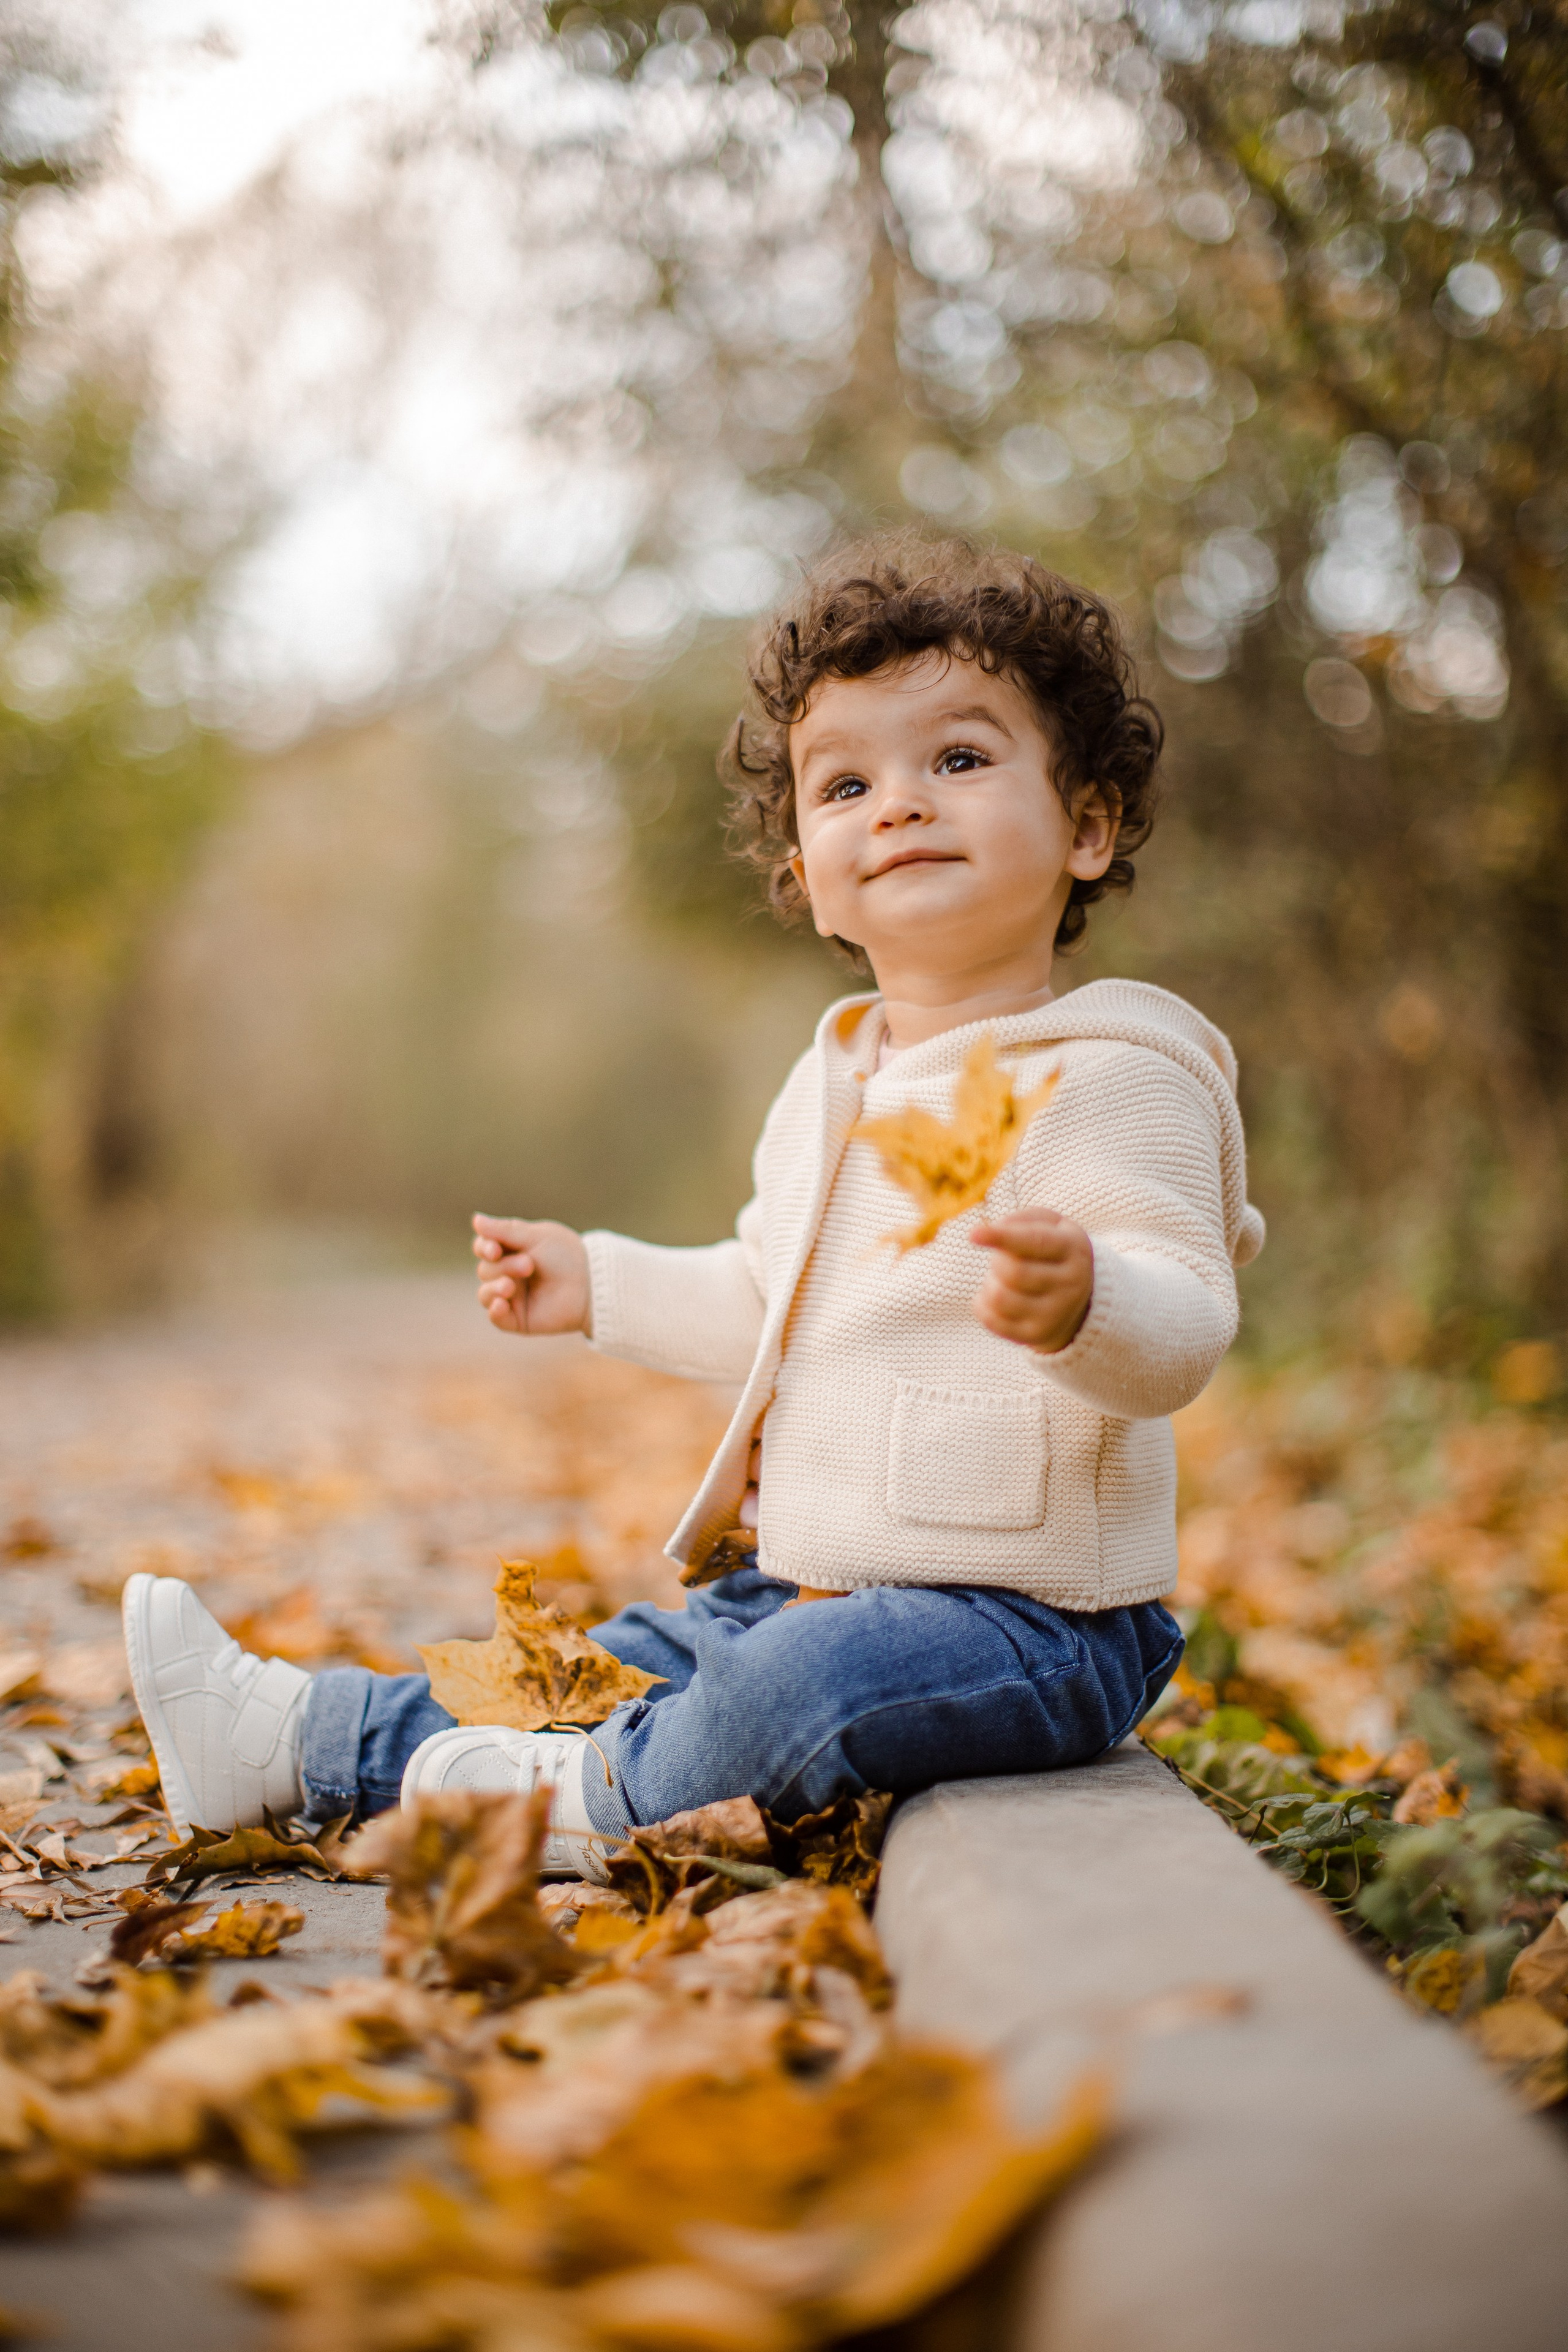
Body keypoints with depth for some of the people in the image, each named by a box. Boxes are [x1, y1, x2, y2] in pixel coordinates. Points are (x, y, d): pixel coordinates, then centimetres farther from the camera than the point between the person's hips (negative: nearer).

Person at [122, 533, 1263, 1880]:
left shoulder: (1103, 1075, -15)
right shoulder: (830, 1086, 13)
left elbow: (1185, 1329, -25)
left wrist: (1077, 1302, -45)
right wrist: (605, 1288, 25)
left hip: (1025, 1609, -8)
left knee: (782, 1698, -32)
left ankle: (581, 1812, -10)